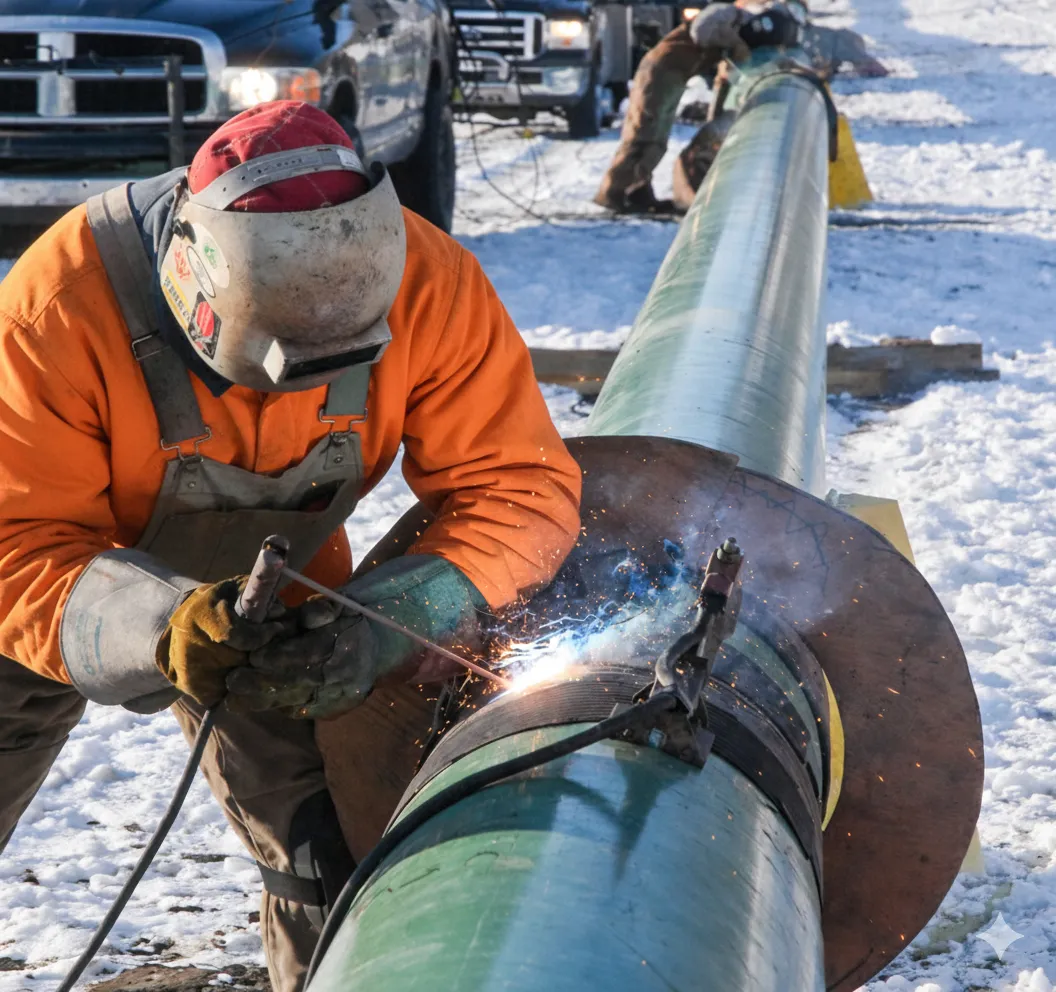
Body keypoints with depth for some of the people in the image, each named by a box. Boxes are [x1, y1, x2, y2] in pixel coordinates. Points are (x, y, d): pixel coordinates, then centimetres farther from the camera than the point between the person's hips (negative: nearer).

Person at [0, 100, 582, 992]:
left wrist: (386, 622, -44)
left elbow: (517, 487, -27)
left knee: (339, 862, 0)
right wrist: (156, 625, -54)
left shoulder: (423, 283, -30)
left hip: (268, 600, 2)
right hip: (89, 591, -2)